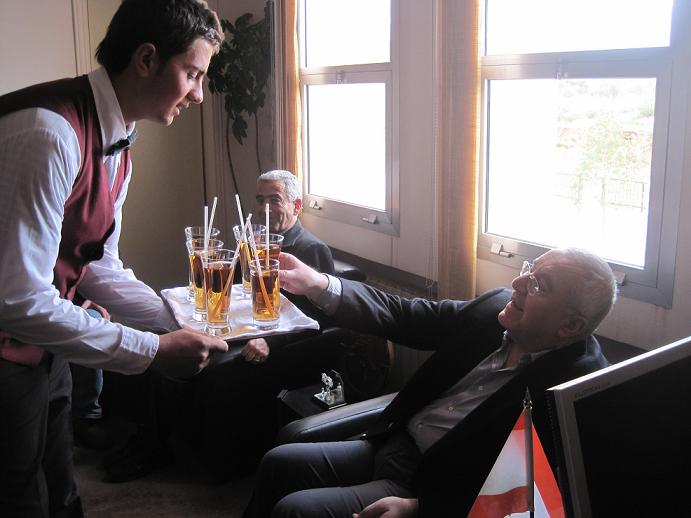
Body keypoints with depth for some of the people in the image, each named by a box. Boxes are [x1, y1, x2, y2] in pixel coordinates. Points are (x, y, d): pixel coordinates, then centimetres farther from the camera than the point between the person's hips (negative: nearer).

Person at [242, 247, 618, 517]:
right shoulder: (497, 307, -5)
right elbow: (407, 318, -1)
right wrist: (316, 284, -12)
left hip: (436, 487, -7)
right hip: (395, 443, 7)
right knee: (277, 464, 9)